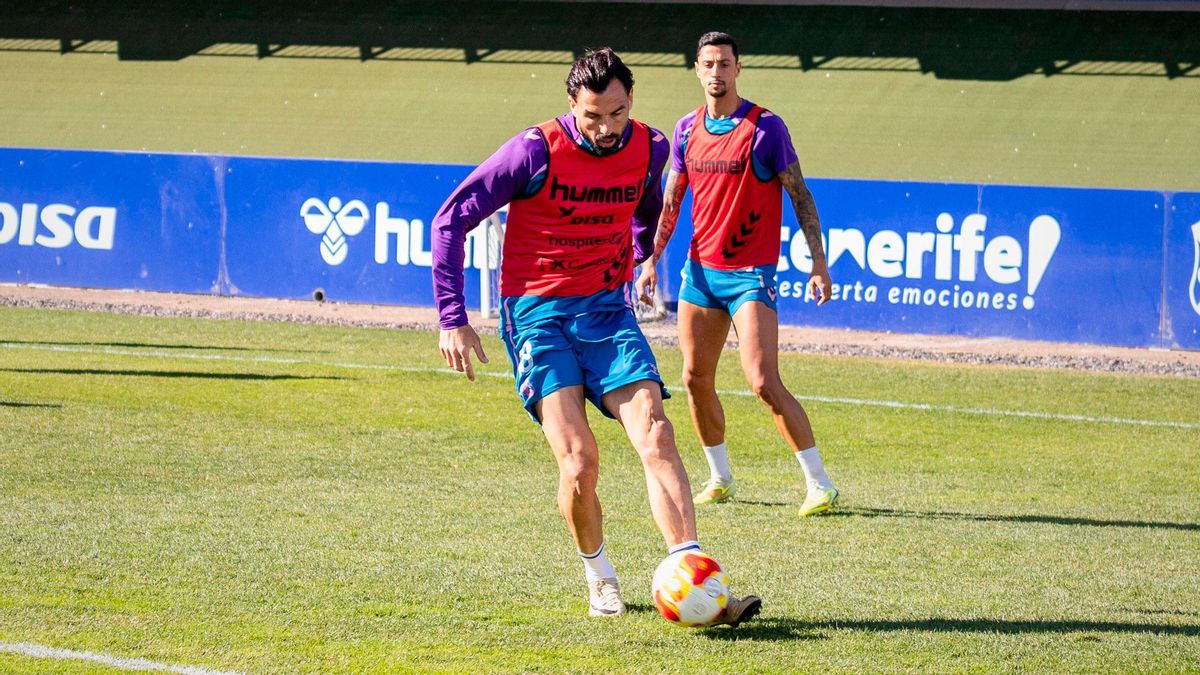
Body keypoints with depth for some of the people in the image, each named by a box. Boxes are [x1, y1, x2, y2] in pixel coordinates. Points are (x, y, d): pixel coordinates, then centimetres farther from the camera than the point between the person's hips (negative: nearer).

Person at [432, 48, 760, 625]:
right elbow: (451, 219, -7)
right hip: (538, 314, -4)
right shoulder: (536, 150, -14)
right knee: (578, 460, -16)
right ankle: (599, 577, 10)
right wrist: (452, 319, -9)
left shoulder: (649, 148, -1)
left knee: (656, 436, -15)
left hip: (608, 309, 4)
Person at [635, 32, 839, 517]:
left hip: (750, 274, -6)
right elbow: (669, 202, 16)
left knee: (764, 384, -15)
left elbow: (800, 197, -7)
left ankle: (819, 484, -8)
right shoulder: (687, 130, 7)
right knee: (695, 380, 7)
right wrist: (652, 260, 7)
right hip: (700, 270, 6)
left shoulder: (765, 127, -9)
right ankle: (719, 478, 24)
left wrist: (818, 262, -13)